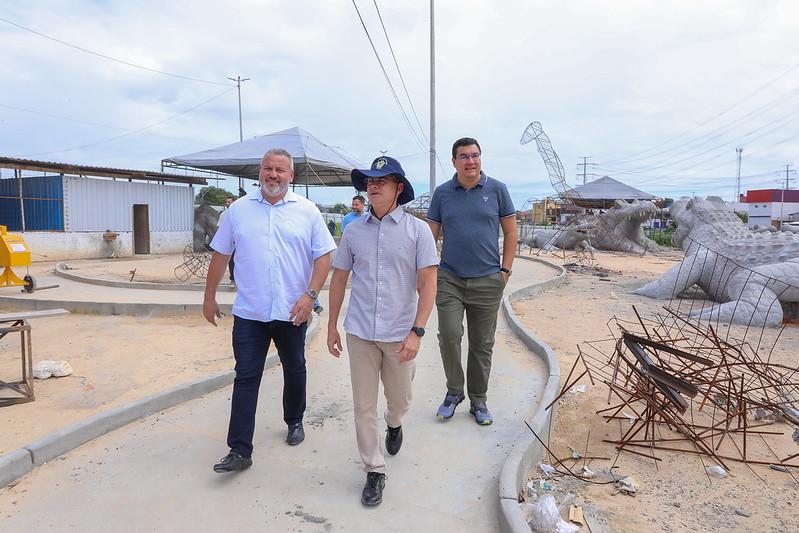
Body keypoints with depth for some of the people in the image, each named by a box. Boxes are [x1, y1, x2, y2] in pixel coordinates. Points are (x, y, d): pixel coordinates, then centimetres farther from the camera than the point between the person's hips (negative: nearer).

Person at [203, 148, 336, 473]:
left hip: (292, 312, 0)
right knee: (245, 379, 0)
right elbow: (220, 254, 8)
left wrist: (310, 295, -14)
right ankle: (240, 450, 7)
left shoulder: (307, 212, 0)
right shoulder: (239, 210, 4)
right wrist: (209, 297, 8)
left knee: (294, 371, 17)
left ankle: (295, 422, 39)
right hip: (249, 312, 0)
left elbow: (323, 256, -3)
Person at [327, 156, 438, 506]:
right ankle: (374, 471, 24)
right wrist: (332, 326, 10)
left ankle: (394, 425, 52)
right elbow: (338, 279, 10)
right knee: (364, 406, 7)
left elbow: (427, 284, -7)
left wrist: (417, 332, -14)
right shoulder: (354, 231, 3)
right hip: (360, 332, 2)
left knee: (399, 398, 18)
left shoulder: (417, 230, -5)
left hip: (400, 334, -1)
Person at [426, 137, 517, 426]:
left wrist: (505, 270, -1)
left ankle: (478, 400, 24)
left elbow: (510, 232, 5)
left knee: (482, 344, 8)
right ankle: (454, 391, 16)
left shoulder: (497, 189, 2)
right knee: (449, 336, -8)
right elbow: (431, 235, 8)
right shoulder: (442, 193, 4)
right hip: (449, 278, 0)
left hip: (487, 280, 0)